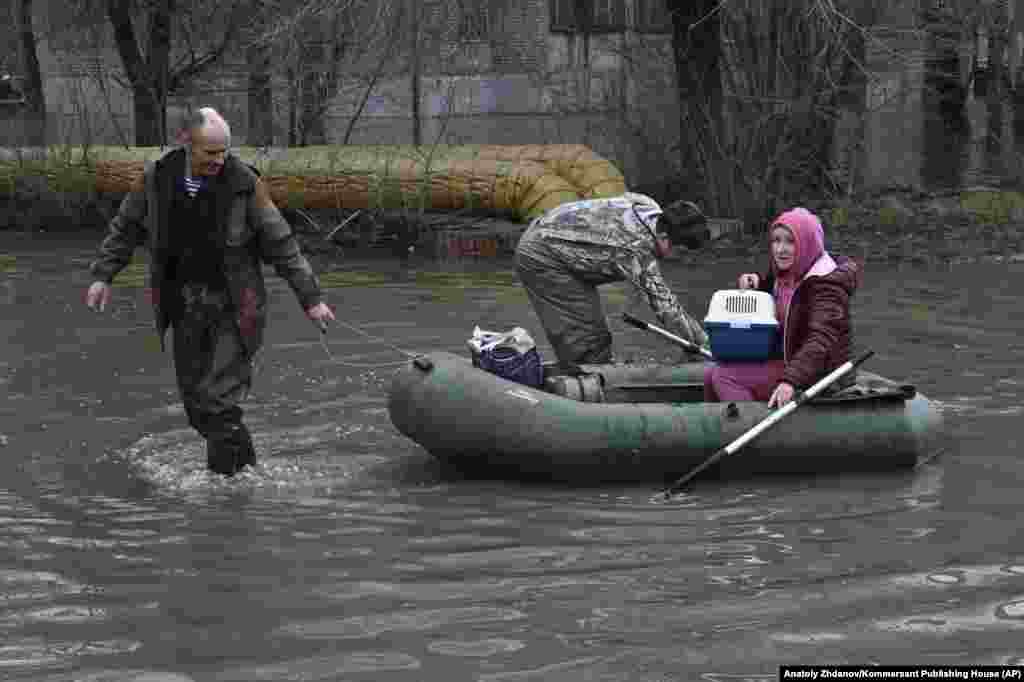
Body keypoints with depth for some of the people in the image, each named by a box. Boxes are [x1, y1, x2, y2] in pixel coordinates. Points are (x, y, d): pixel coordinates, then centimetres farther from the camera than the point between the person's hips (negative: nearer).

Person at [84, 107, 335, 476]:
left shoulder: (243, 182, -13)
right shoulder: (156, 178, -4)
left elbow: (281, 245, -8)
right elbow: (126, 228, 12)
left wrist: (311, 298, -6)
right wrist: (103, 276, 9)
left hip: (231, 304, -4)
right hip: (183, 303, 4)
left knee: (222, 399, -11)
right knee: (195, 396, 9)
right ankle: (244, 460, 25)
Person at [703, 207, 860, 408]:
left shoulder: (826, 284, -19)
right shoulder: (786, 275, 8)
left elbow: (820, 341, -32)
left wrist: (791, 380, -45)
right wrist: (756, 284, 5)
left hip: (819, 374, -9)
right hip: (789, 362, 9)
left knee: (724, 377, -19)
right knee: (710, 374, 5)